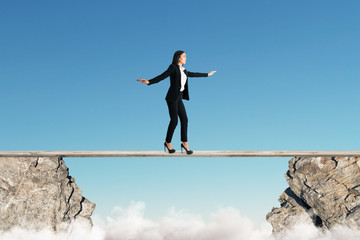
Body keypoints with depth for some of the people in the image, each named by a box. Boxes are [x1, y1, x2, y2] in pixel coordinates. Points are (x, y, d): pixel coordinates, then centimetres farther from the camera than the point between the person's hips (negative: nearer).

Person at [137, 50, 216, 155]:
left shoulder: (182, 70, 17)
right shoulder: (173, 67, -7)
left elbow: (192, 74, 32)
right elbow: (161, 77, -18)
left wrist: (207, 74, 43)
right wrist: (149, 82, -34)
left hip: (178, 98, 8)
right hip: (172, 98, -8)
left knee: (184, 120, 3)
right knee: (174, 121, -5)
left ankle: (185, 143, 11)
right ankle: (168, 143, 12)